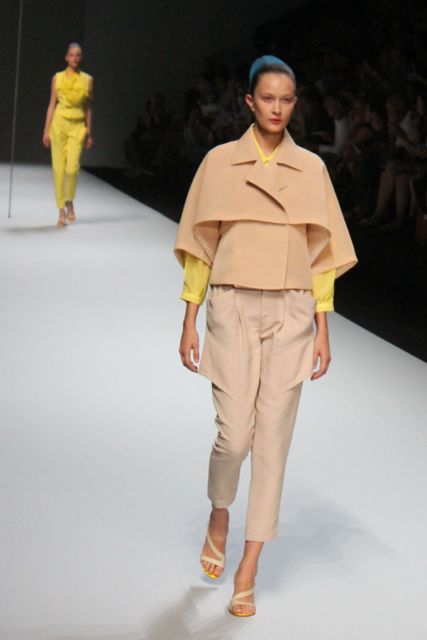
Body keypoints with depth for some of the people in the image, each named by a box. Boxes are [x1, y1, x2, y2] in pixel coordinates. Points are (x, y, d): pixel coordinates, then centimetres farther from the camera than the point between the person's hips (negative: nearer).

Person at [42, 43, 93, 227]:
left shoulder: (87, 80, 6)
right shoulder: (57, 78, 5)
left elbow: (88, 108, 10)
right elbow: (52, 104, 5)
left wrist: (89, 133, 9)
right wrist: (46, 130, -1)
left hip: (78, 126, 0)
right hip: (59, 122, 0)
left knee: (72, 168, -14)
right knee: (58, 168, -2)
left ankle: (69, 201, 14)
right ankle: (62, 211, 7)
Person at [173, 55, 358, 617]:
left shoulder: (311, 169, 6)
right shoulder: (219, 162, 2)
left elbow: (321, 253, 7)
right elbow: (199, 247, 4)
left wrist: (322, 329, 3)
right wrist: (189, 322, 2)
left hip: (291, 314, 1)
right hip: (233, 310, -1)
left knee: (274, 439, 0)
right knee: (235, 435, -8)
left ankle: (247, 574, 10)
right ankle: (219, 516, 27)